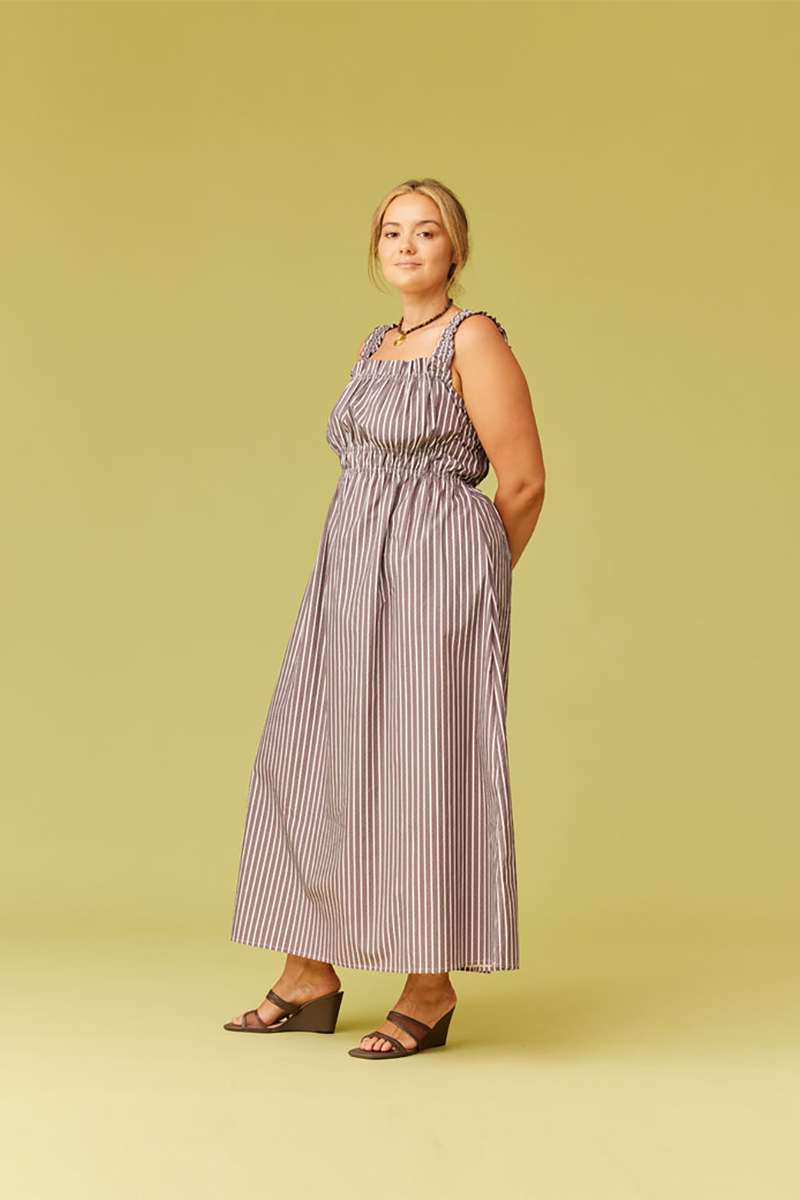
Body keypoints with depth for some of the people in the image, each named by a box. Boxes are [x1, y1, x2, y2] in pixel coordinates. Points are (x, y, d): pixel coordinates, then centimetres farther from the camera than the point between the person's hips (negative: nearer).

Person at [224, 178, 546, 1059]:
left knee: (422, 769, -6)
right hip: (356, 579, 8)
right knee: (314, 761, 7)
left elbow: (523, 483, -7)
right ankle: (311, 976, 16)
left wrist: (475, 582, 5)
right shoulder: (376, 348, 17)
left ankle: (431, 991, 3)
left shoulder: (474, 339, -6)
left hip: (438, 575, -8)